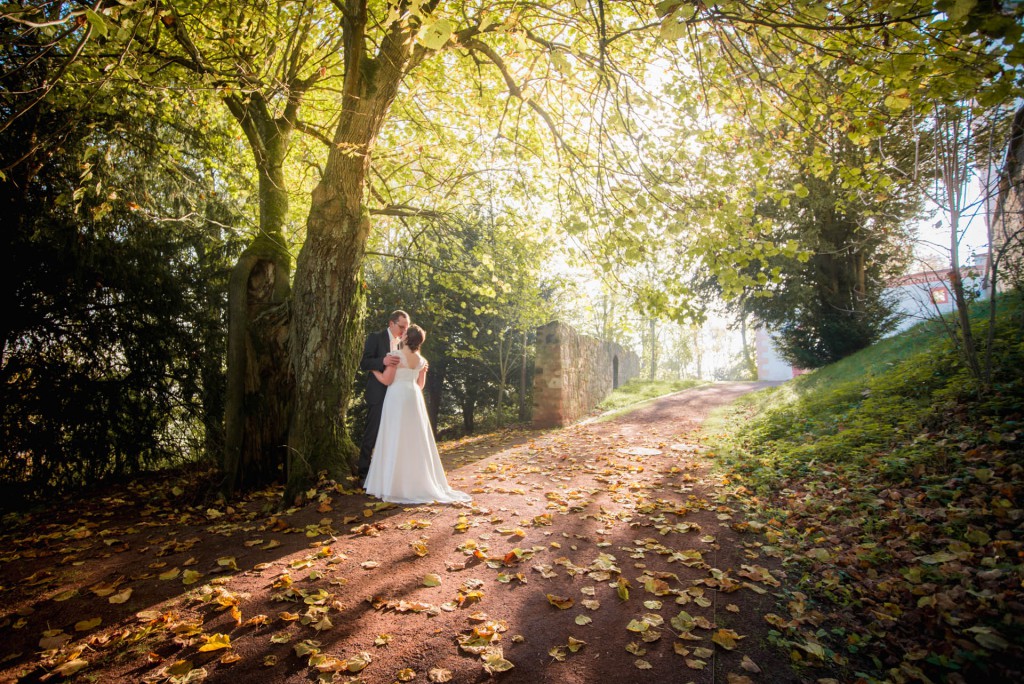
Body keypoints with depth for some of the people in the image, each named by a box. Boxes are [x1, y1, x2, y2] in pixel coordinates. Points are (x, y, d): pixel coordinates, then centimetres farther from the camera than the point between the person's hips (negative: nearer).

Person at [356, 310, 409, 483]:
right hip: (379, 394, -5)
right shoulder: (375, 338, -5)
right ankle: (363, 471, 11)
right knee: (372, 433, -1)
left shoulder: (403, 342, 11)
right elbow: (364, 363, -12)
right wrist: (383, 361, -31)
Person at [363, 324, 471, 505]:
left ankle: (396, 483, 2)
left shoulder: (397, 356, -11)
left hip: (397, 398, -5)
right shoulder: (421, 361, 7)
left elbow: (386, 380, -7)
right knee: (416, 440, 11)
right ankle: (418, 481, 16)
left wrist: (374, 370, 9)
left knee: (396, 440, 0)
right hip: (414, 398, 6)